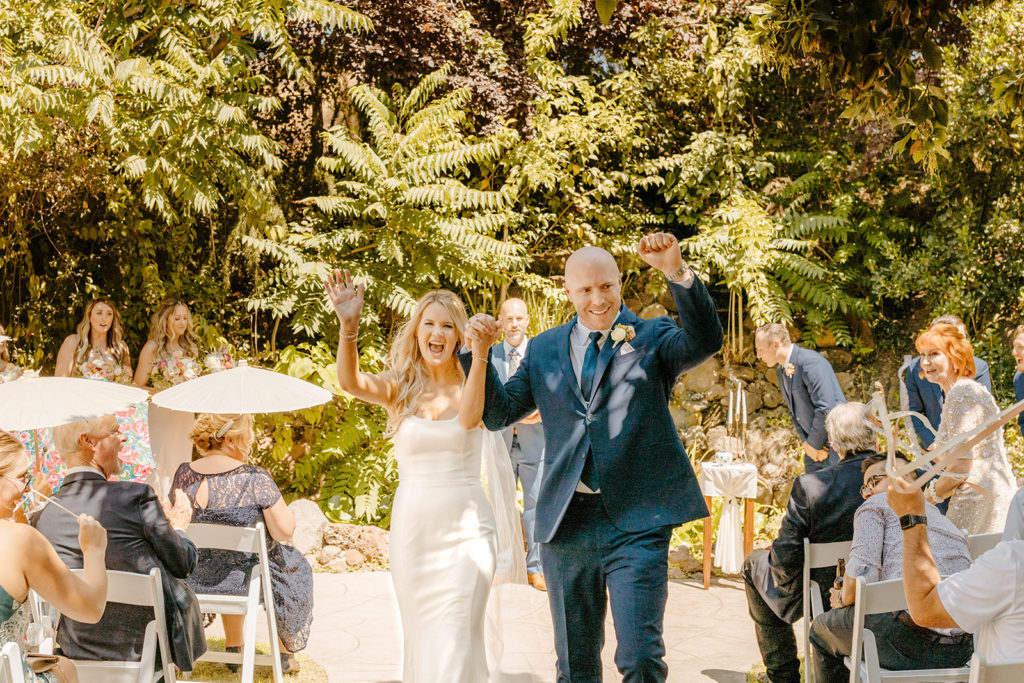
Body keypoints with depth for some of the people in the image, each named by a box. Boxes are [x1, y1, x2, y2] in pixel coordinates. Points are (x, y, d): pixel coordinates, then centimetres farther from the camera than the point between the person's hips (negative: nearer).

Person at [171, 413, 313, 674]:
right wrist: (278, 506, 1)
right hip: (241, 583, -4)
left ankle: (233, 650, 48)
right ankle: (284, 655, 41)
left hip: (193, 581, 5)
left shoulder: (184, 475, -8)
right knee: (294, 566, 27)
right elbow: (284, 532, -18)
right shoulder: (256, 479, -22)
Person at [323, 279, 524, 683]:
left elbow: (468, 418, -23)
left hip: (466, 526, -2)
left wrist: (481, 354, -33)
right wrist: (348, 326, -34)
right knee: (421, 636, 11)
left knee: (456, 639, -9)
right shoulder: (399, 388, 3)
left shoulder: (472, 385, 0)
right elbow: (350, 381, -18)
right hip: (412, 524, 2)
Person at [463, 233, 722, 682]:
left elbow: (705, 341, -16)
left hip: (636, 523, -4)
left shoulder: (652, 338, 3)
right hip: (565, 525, 4)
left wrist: (677, 272, -31)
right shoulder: (544, 349, 13)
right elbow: (499, 413, 12)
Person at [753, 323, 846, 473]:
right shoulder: (781, 371, 10)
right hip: (814, 444, 9)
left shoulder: (810, 362, -20)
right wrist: (807, 443, 3)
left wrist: (813, 444, -14)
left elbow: (826, 409, -24)